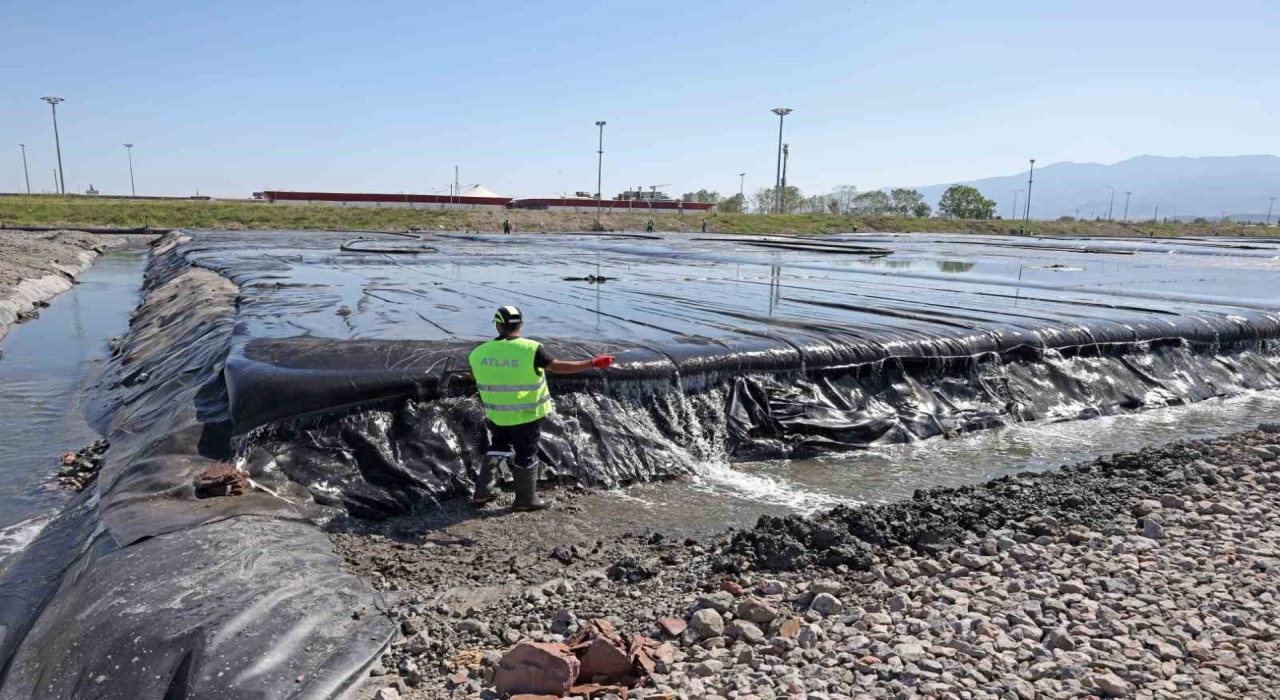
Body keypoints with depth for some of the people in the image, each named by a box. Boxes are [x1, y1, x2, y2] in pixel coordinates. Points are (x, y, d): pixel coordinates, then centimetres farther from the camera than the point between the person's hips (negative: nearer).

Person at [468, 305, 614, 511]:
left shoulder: (478, 353, -6)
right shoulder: (530, 349, -20)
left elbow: (481, 381, 6)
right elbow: (558, 366, -23)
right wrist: (593, 363, -18)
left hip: (495, 414, 4)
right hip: (526, 414, -4)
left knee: (498, 447, 25)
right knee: (526, 455, 11)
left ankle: (482, 492, 26)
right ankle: (526, 499, 24)